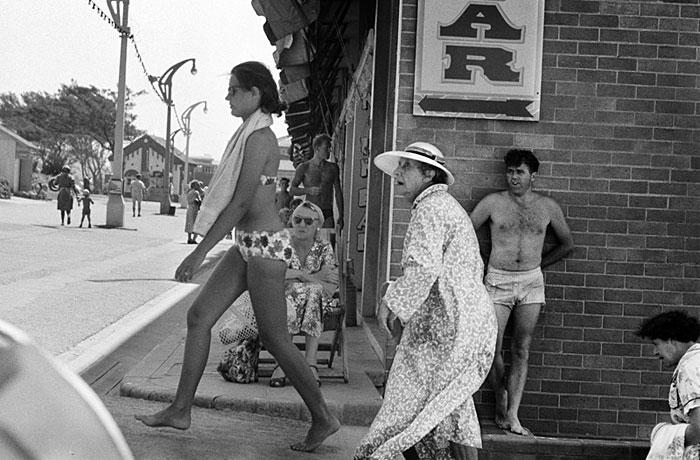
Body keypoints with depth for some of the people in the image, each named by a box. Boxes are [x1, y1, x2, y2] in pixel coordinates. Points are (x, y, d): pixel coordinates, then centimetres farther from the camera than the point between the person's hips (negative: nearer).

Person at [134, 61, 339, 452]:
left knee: (274, 338, -2)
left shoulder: (259, 138, -17)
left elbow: (241, 203, -22)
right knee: (200, 316, 8)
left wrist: (199, 253, -21)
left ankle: (323, 419, 11)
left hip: (265, 244, -10)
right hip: (249, 244, 10)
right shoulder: (254, 133, 13)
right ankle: (181, 410, 15)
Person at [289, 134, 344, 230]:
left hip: (327, 214, 2)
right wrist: (308, 190, -15)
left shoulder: (333, 168, 11)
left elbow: (338, 192, 15)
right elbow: (292, 190, 3)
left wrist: (341, 216, 11)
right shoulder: (304, 167, 2)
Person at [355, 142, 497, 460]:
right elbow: (475, 269, 28)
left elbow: (424, 267, -23)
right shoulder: (450, 207, 24)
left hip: (447, 325, -10)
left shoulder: (429, 208, -8)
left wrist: (392, 302, -15)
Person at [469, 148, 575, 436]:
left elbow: (567, 244, 18)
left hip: (532, 283, 1)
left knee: (521, 351, 1)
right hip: (498, 281, -1)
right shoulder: (493, 202, -1)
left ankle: (512, 416, 4)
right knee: (492, 349, -5)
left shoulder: (547, 207, 5)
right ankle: (501, 402, 16)